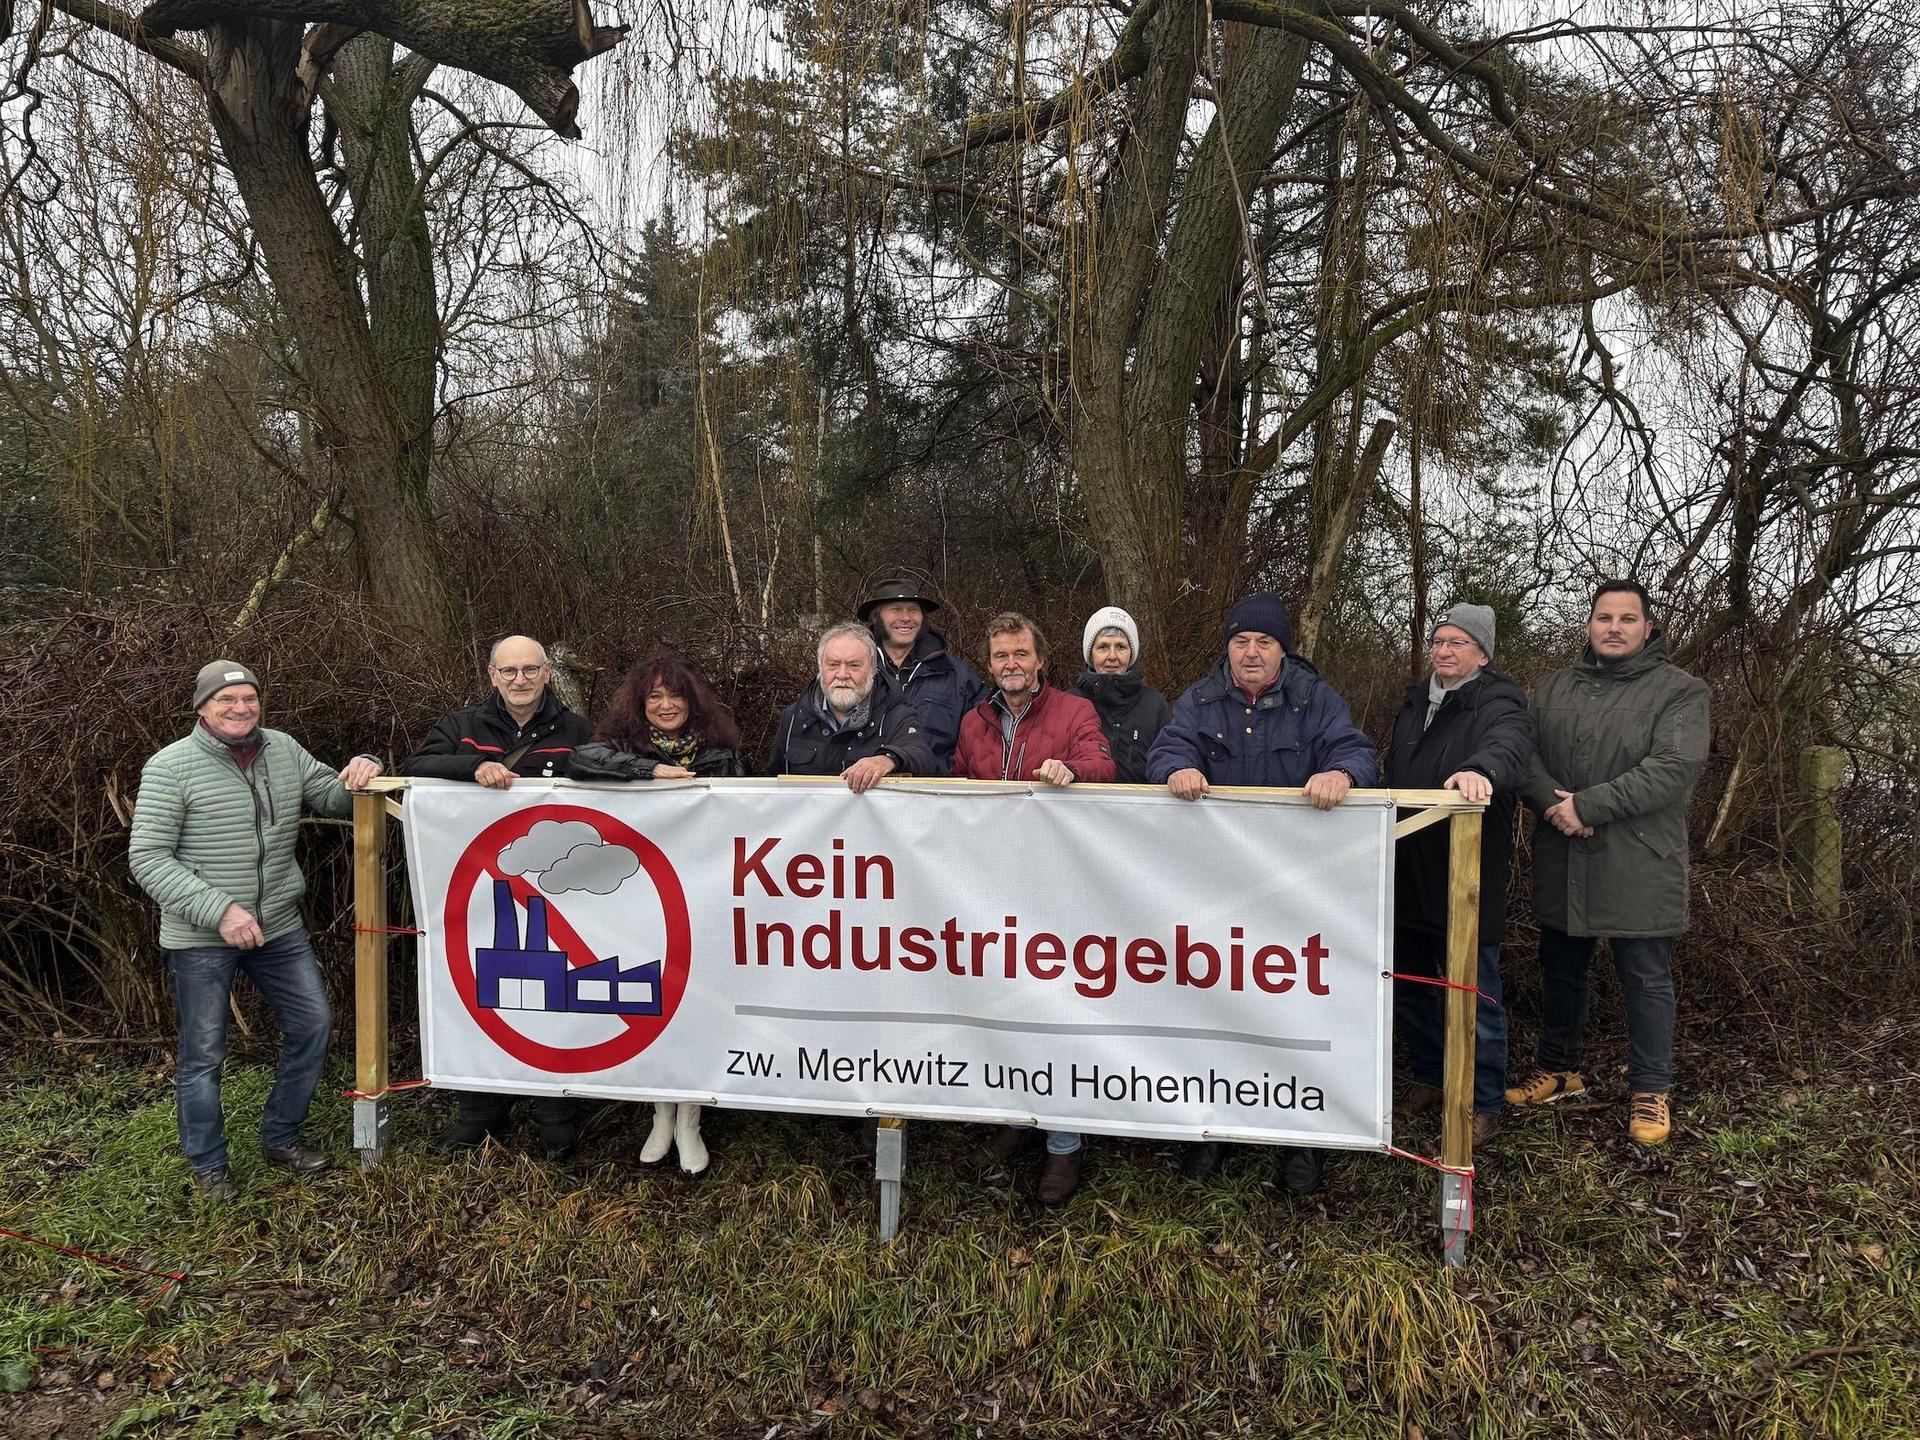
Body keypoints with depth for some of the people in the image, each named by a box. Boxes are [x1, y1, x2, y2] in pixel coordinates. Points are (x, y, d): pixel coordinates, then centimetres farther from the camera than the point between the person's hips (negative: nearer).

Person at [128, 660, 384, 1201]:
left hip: (279, 926, 5)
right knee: (203, 1054, 8)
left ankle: (280, 1137, 29)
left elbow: (334, 798, 11)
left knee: (312, 1025, 10)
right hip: (200, 937, -5)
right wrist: (219, 911, -24)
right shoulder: (172, 766, -12)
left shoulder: (284, 750, 3)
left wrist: (360, 774, -13)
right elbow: (147, 858, -15)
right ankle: (208, 1164, 27)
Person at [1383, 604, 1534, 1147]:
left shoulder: (1499, 704, -11)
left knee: (1475, 996, 1)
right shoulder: (1415, 703, 13)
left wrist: (1481, 768, -58)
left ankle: (1484, 1105, 17)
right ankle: (1427, 1078, 38)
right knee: (1410, 988, 19)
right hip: (1407, 878, 8)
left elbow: (1509, 746, -35)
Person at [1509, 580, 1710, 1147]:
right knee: (1560, 971, 17)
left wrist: (1587, 805, -20)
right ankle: (1558, 1069, 34)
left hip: (1638, 867, -4)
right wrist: (1552, 802, -17)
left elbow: (1674, 768, -17)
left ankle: (1651, 1091, 20)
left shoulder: (1679, 691, -5)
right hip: (1562, 864, 5)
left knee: (1646, 980, 5)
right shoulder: (1554, 688, 10)